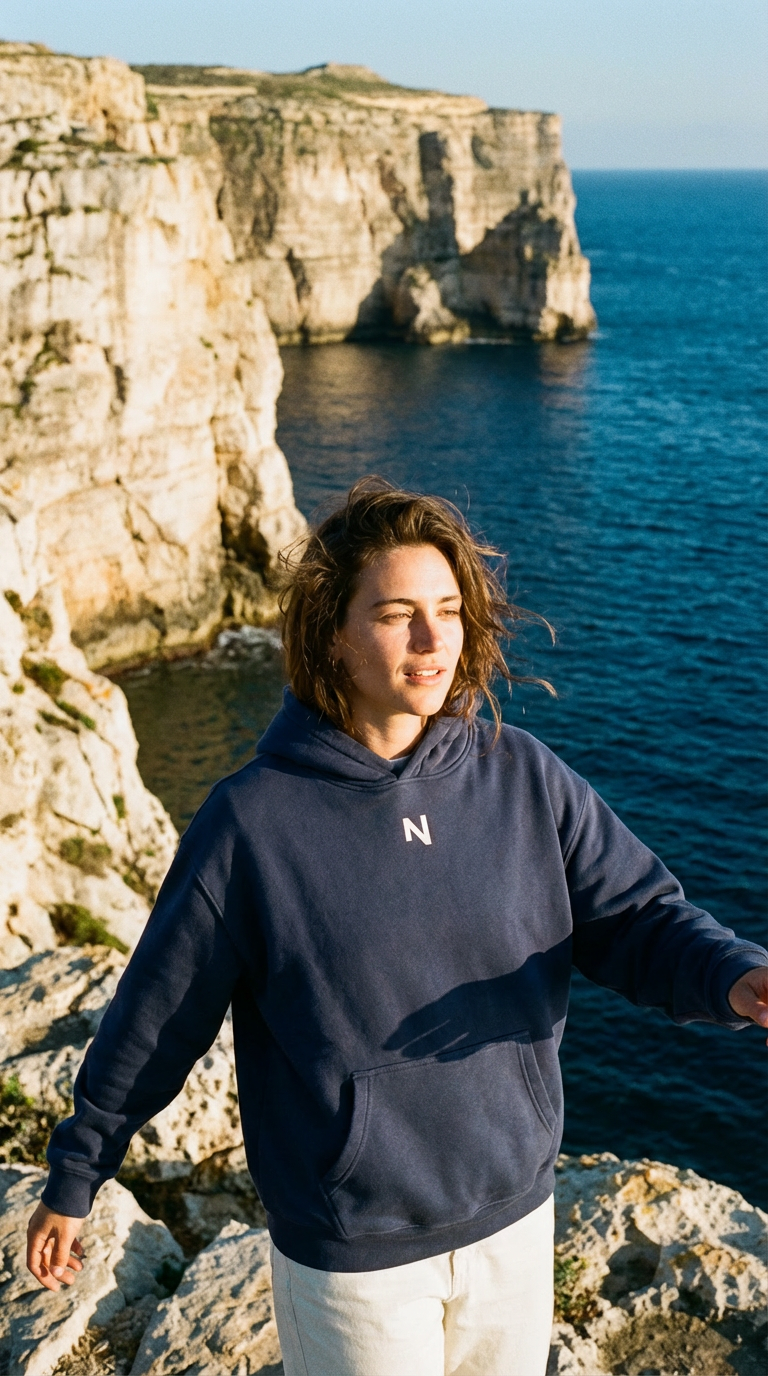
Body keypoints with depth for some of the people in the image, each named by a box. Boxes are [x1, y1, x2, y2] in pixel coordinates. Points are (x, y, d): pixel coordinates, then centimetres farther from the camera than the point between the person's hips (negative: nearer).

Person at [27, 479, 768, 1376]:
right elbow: (154, 1016, -7)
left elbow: (639, 918, -5)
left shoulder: (525, 779, -6)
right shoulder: (252, 821, -15)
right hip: (350, 1257, -3)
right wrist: (72, 1181, 2)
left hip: (516, 1219, 4)